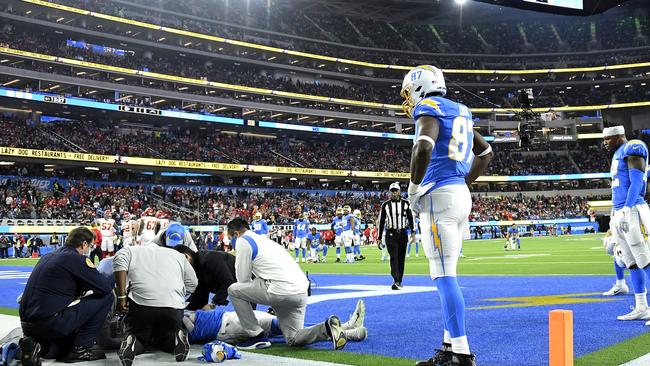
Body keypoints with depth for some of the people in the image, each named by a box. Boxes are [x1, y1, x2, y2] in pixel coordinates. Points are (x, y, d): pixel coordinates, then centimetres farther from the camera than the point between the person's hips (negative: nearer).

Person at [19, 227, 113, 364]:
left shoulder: (48, 256, 18)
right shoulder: (77, 258, -8)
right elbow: (105, 287, -8)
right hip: (51, 323, -9)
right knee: (106, 297, 0)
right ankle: (80, 348, 1)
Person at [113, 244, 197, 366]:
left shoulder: (130, 251, 22)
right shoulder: (178, 255, 29)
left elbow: (119, 263, -1)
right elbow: (192, 283, 18)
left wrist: (121, 297, -4)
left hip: (141, 302, -2)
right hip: (174, 305, 2)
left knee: (139, 337, 24)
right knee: (165, 338, 28)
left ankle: (132, 345, -10)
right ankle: (177, 339, -5)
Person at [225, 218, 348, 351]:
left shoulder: (243, 240, 5)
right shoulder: (264, 240, 30)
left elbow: (243, 279, 5)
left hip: (282, 290, -9)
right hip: (301, 293, 9)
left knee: (233, 290, 8)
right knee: (293, 339, 17)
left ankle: (257, 337, 5)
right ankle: (328, 328, -3)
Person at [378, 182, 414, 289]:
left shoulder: (405, 203, 5)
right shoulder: (385, 205, 3)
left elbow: (410, 218, 5)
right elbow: (381, 222, 6)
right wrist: (379, 238, 4)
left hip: (402, 234, 2)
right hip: (390, 234, -2)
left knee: (401, 258, 8)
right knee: (393, 257, -12)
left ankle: (399, 281, 19)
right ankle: (396, 281, -23)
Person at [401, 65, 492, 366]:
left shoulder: (429, 108, -6)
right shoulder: (459, 112, 20)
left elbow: (423, 149, -25)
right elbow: (486, 153, 27)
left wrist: (413, 188, -13)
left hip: (439, 196, -9)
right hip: (461, 196, 9)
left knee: (444, 277, -9)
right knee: (446, 276, 13)